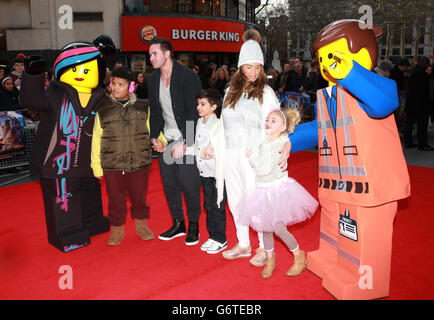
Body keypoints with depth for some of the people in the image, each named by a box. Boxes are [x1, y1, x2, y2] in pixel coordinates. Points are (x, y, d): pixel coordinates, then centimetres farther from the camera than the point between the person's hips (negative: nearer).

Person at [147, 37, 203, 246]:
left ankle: (193, 225, 18)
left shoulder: (188, 76, -11)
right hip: (165, 141, 6)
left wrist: (184, 143, -18)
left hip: (186, 140, -6)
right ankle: (178, 223, 28)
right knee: (169, 183, 11)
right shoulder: (152, 79, 9)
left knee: (189, 184, -3)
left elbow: (194, 112, -14)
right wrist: (154, 138, 3)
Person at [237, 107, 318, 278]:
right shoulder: (264, 140, 3)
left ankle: (299, 257, 18)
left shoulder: (281, 144, -18)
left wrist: (251, 156, -13)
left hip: (278, 189, -7)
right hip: (262, 189, 7)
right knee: (265, 227, 12)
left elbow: (265, 169, -23)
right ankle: (270, 259, 31)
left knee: (278, 228, -6)